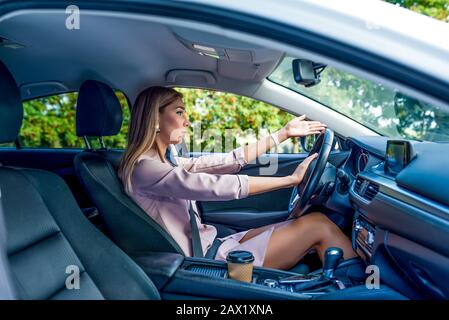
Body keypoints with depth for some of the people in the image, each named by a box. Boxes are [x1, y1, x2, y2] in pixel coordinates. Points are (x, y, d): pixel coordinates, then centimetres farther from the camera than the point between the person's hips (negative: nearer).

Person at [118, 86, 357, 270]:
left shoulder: (167, 163, 12)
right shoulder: (143, 168, -16)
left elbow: (230, 161, 8)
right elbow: (217, 187, -25)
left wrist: (284, 133, 8)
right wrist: (291, 179, -20)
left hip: (211, 246, 8)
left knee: (315, 222, 2)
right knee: (319, 224, -10)